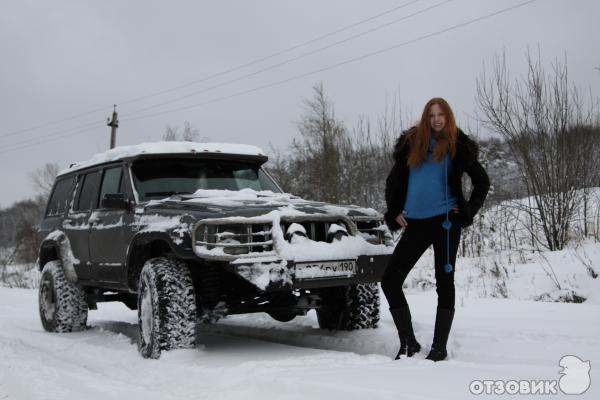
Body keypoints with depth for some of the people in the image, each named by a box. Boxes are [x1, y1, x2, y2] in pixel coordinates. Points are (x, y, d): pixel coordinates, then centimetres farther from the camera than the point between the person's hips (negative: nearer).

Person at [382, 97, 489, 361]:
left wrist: (467, 213, -1)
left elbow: (482, 182, 8)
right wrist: (395, 212, 10)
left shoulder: (457, 146, 3)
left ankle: (439, 347, 10)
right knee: (389, 281, -1)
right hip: (414, 224, 4)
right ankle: (408, 342, 10)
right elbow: (394, 181, 19)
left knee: (444, 283, 2)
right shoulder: (411, 143, 11)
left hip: (444, 221, -4)